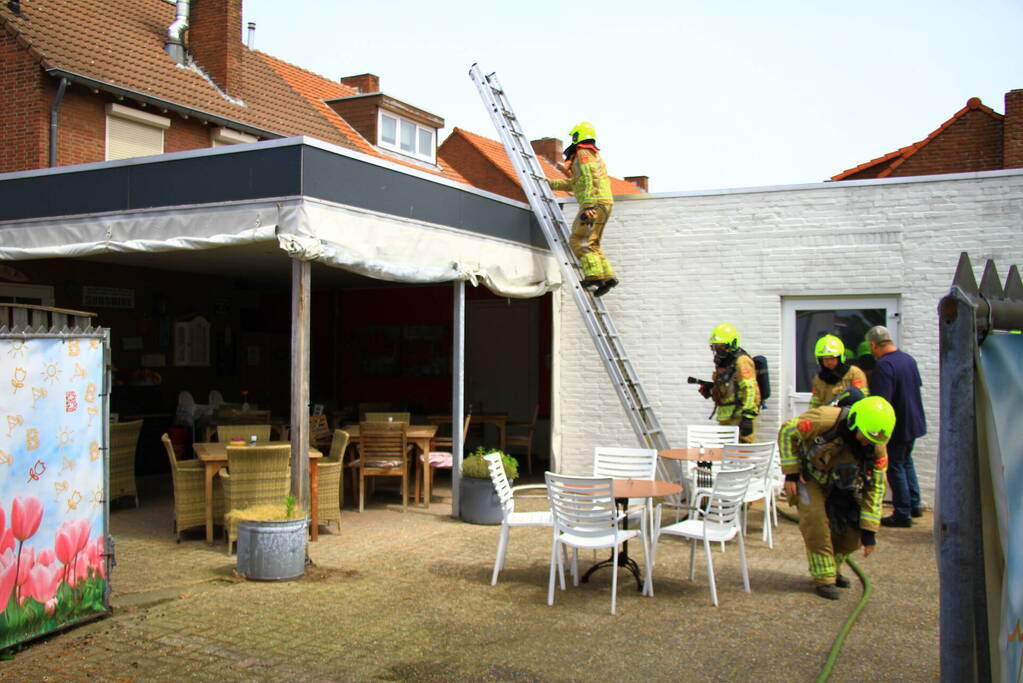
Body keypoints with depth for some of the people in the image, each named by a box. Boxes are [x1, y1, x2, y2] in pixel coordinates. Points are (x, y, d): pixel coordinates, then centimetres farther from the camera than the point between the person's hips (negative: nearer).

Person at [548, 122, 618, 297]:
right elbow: (574, 183, 33)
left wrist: (588, 205, -27)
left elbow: (589, 180, -19)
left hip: (595, 203, -10)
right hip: (605, 204, 10)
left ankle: (595, 275, -20)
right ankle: (608, 276, 2)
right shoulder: (595, 155, 28)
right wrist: (550, 184, 35)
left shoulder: (583, 154, -4)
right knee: (591, 243, 10)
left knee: (578, 240, -11)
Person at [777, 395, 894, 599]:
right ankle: (823, 578, -9)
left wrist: (869, 530, -9)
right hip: (810, 477, -4)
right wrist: (791, 473, -19)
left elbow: (875, 487, -9)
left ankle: (833, 568, 21)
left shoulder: (877, 448, -19)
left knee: (854, 533, -6)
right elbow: (787, 431, -20)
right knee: (815, 521, -25)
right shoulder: (826, 419, -34)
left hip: (840, 484, 4)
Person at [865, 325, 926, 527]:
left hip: (896, 427, -9)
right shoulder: (909, 359, 4)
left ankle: (902, 514, 10)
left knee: (895, 467, 3)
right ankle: (914, 505, 31)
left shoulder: (883, 366, -24)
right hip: (914, 423, 9)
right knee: (906, 461, 23)